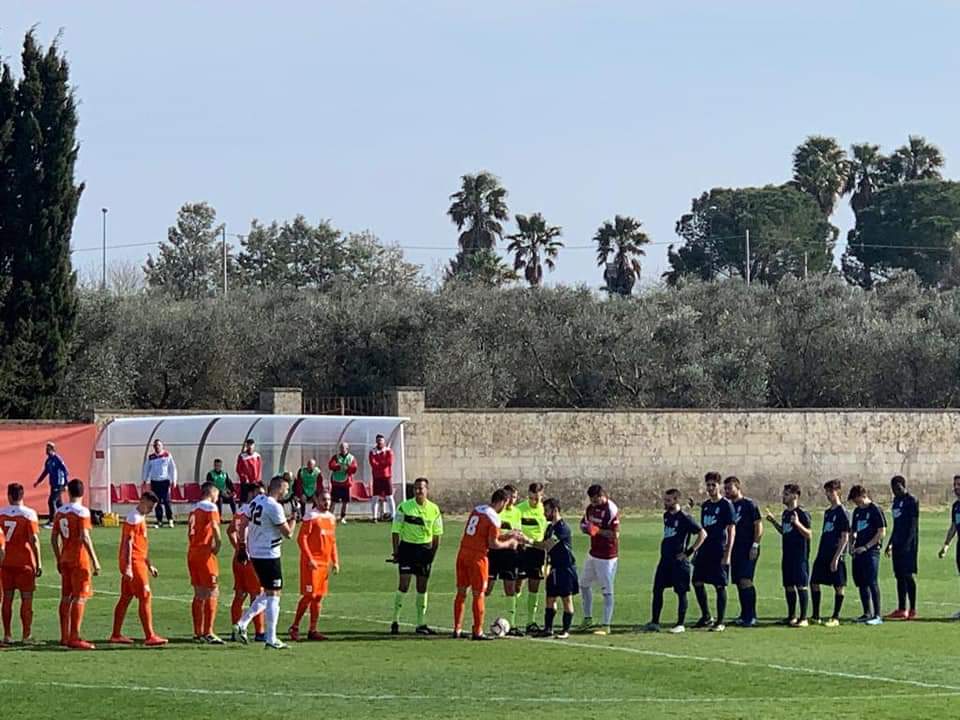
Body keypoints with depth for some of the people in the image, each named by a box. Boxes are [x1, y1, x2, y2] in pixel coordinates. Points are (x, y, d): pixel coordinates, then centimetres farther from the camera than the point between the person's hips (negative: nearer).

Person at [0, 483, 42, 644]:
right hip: (25, 563, -3)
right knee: (27, 599, 2)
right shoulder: (29, 515, -9)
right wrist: (38, 563, -7)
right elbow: (34, 540, -12)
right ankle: (27, 636, 0)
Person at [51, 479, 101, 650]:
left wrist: (58, 559, 20)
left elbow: (54, 538, 11)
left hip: (65, 559, 7)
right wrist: (95, 560, -16)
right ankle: (74, 638, -9)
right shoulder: (82, 512, -12)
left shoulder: (60, 512, 8)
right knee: (80, 598, -5)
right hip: (80, 559, -7)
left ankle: (64, 637, 16)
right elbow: (85, 537, -19)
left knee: (66, 597, 12)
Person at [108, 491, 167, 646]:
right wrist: (128, 567, -25)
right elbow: (128, 543, -20)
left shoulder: (141, 518, 18)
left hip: (139, 562, 10)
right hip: (133, 563, -10)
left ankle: (116, 635, 16)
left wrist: (149, 565, 27)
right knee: (146, 597, -10)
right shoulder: (134, 518, -14)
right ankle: (149, 636, -12)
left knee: (126, 598, 12)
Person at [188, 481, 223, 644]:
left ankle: (198, 632, 15)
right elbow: (215, 527, -19)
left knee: (199, 595, 13)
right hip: (205, 553, -8)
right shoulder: (211, 507, -6)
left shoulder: (194, 509, 18)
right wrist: (218, 545, -9)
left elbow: (190, 531, 14)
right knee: (212, 594, -6)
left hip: (192, 552, 8)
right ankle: (208, 633, -11)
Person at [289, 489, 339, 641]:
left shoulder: (331, 517, 14)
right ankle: (295, 627, 2)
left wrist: (335, 561, 14)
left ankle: (312, 630, 13)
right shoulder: (311, 516, -8)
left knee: (319, 596, 8)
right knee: (309, 595, -9)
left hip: (325, 562, 7)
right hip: (312, 563, -7)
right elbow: (301, 539, -12)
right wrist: (309, 559, -18)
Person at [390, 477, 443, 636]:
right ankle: (395, 621, -1)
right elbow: (395, 530, -2)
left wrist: (433, 552, 5)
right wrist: (396, 551, -7)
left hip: (425, 549, 3)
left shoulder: (434, 509, 3)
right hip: (407, 547, -3)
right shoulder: (404, 507, -5)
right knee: (404, 585, -10)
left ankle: (421, 624, 13)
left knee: (422, 587, 7)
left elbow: (437, 534, 11)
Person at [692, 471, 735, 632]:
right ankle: (706, 617, 19)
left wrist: (727, 555, -15)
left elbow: (731, 531, -10)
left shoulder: (726, 505, -7)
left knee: (720, 586, -3)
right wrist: (697, 552, 16)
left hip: (719, 551, -7)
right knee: (697, 582, 6)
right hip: (705, 551, 7)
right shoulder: (705, 505, 14)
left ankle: (720, 622, 2)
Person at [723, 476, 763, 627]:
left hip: (748, 550, -7)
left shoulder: (749, 504, -5)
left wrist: (755, 545, -15)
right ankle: (745, 615, 15)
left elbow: (758, 525, -8)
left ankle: (751, 617, -14)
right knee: (739, 583, 8)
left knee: (745, 581, -15)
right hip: (735, 550, 7)